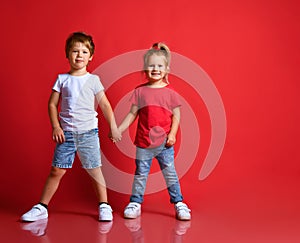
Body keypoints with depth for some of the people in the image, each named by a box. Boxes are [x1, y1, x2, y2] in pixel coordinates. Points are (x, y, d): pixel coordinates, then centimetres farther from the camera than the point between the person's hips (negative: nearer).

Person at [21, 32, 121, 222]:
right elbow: (52, 104, 7)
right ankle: (41, 208, 13)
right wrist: (56, 127, -3)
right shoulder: (62, 79, 6)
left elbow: (105, 105, 5)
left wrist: (113, 127, 1)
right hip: (66, 133, 1)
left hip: (89, 132, -1)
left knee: (94, 170, 2)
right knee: (56, 171, 3)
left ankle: (104, 206, 15)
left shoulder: (93, 80, 4)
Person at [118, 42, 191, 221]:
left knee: (170, 174, 6)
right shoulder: (140, 91, 1)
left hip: (164, 143, -1)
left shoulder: (170, 92, -1)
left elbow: (176, 115, 0)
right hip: (143, 142, 1)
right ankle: (135, 202, 24)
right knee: (140, 174, 11)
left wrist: (172, 134, -12)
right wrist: (118, 130, 0)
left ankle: (179, 203, 18)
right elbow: (132, 114, 5)